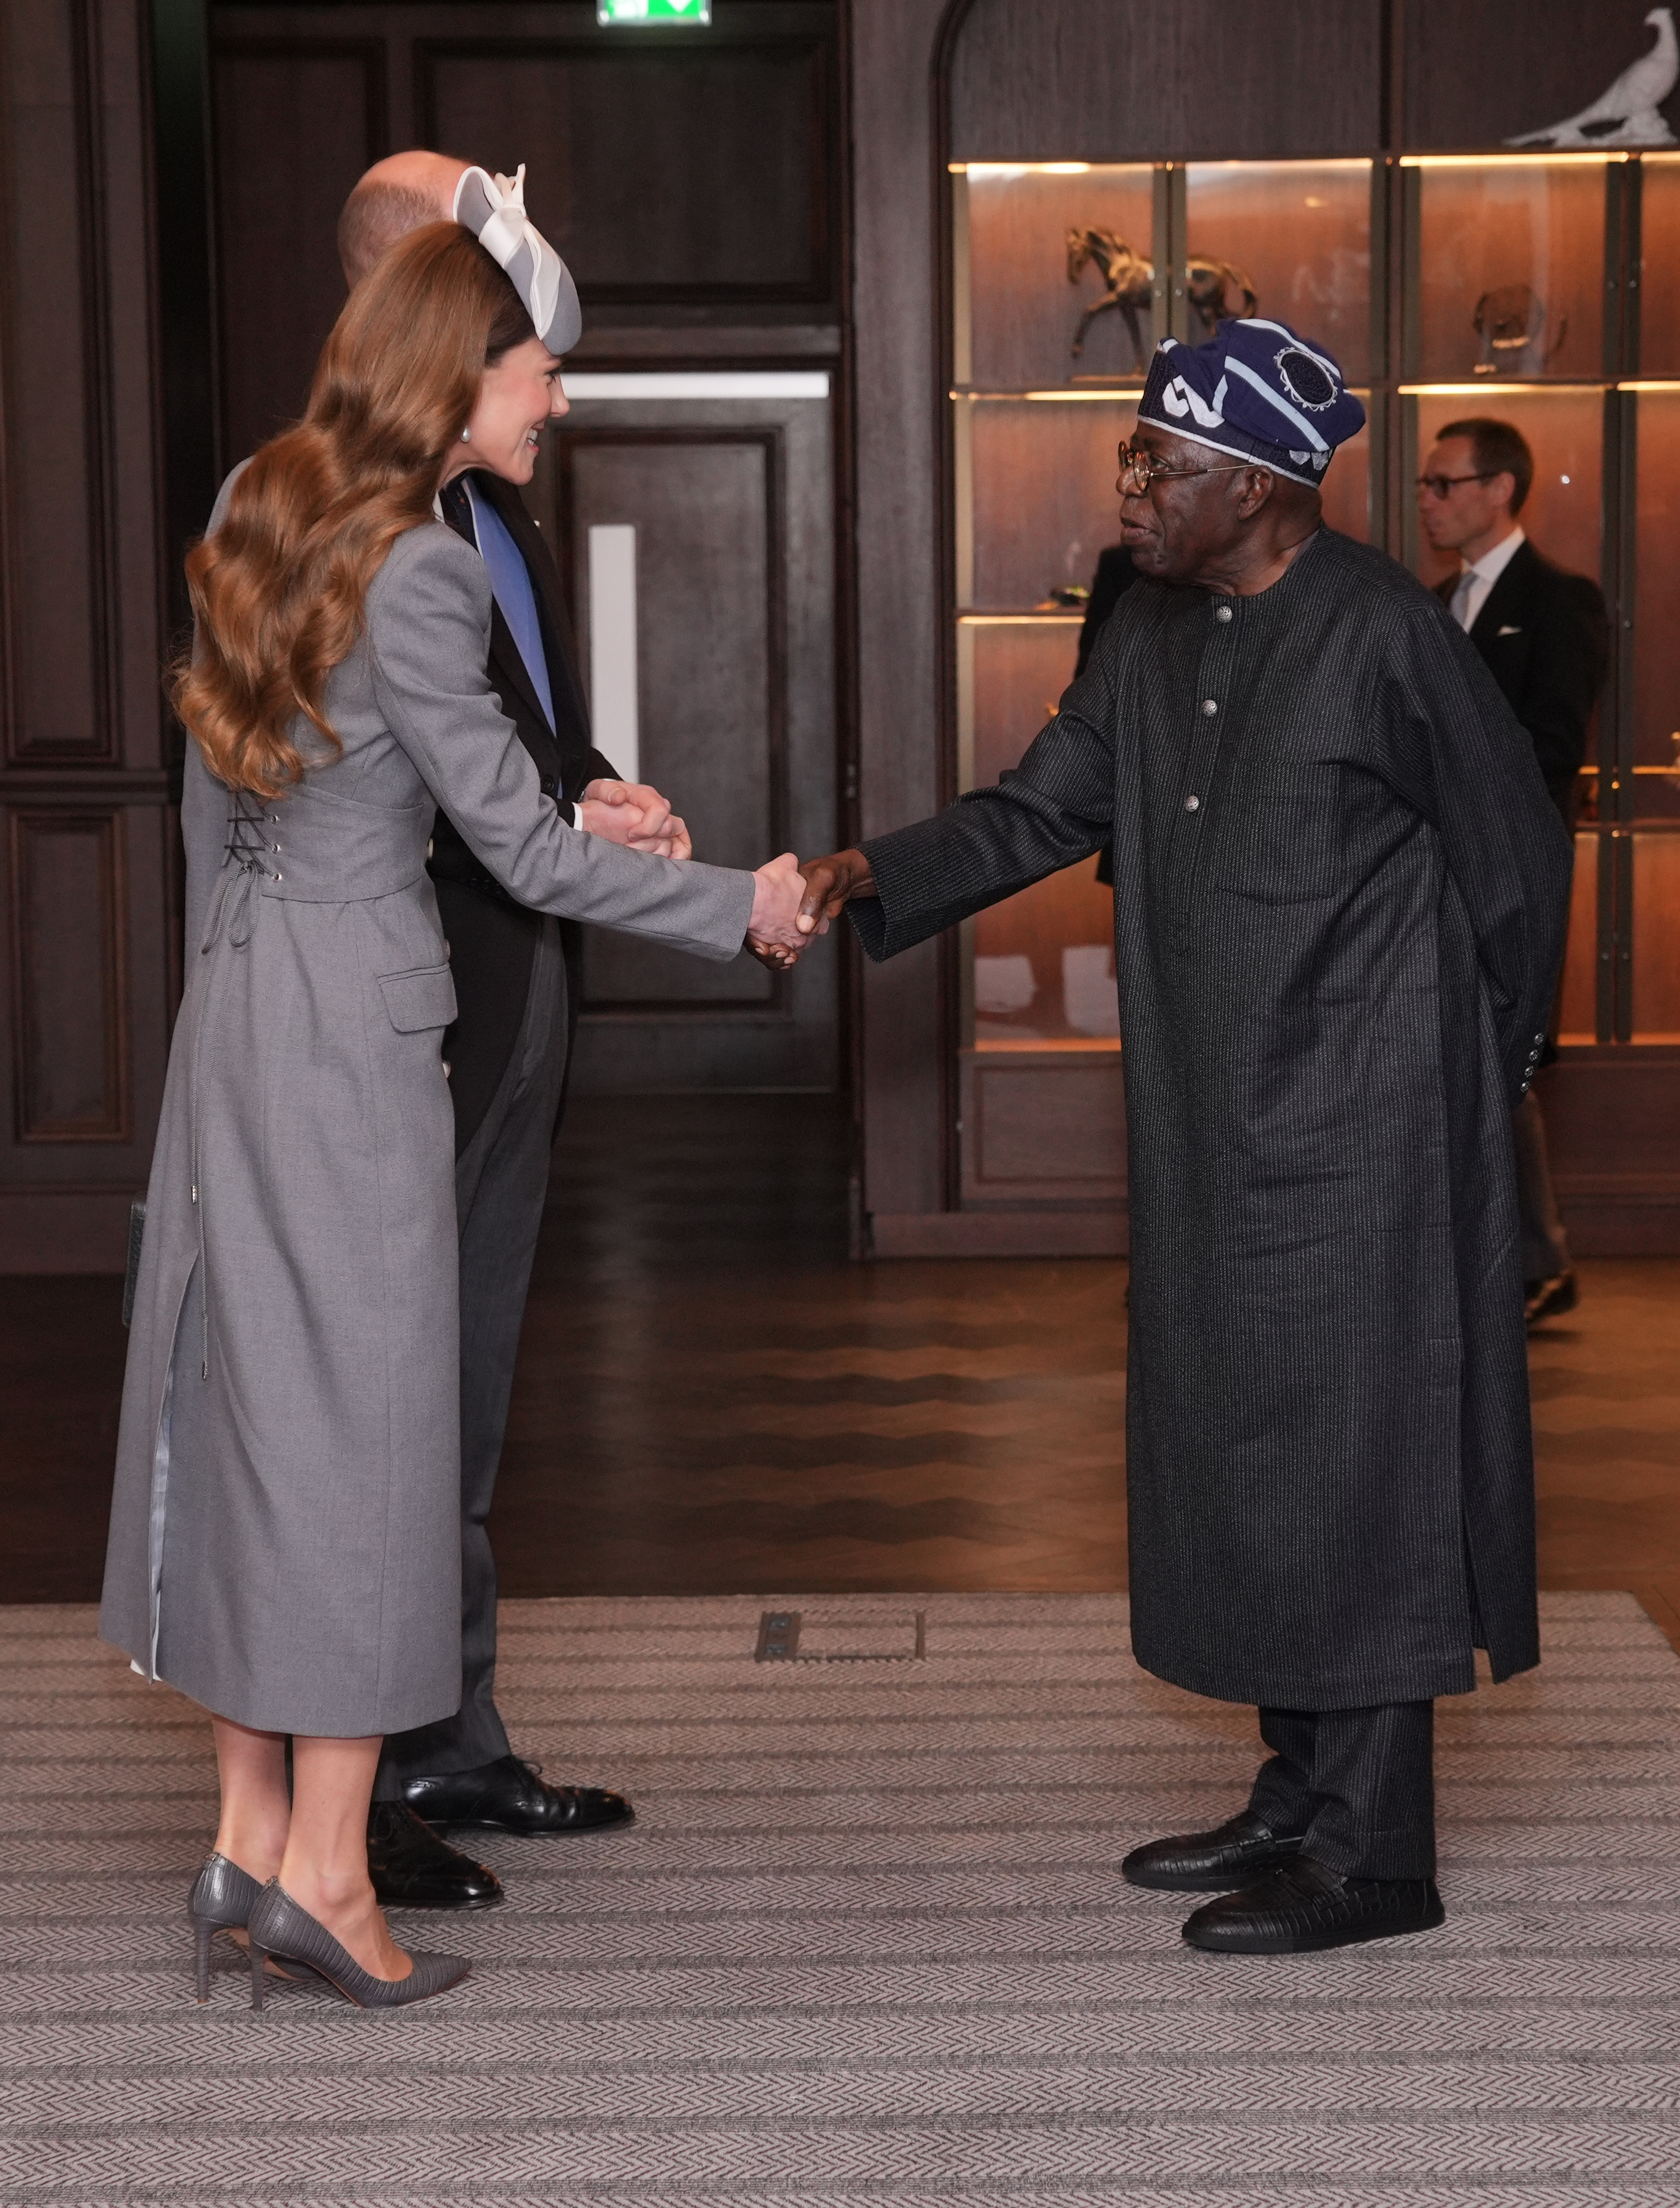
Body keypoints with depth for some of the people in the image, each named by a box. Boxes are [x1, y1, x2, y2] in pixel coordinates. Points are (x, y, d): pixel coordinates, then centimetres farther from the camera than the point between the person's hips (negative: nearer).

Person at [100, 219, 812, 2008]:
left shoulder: (258, 506, 9)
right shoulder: (414, 571, -17)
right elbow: (524, 849, -14)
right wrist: (739, 908, -4)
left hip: (236, 1001, 9)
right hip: (348, 1024, -9)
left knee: (246, 1390, 10)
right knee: (359, 1408, -2)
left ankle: (251, 1832, 17)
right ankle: (325, 1869, 3)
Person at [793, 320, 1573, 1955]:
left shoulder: (1381, 634, -13)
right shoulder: (1154, 634, 9)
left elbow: (1515, 859, -5)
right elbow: (1043, 809, 11)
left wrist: (1487, 1074, 4)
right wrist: (872, 879, -5)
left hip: (1360, 1131, -8)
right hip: (1216, 1127, 8)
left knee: (1346, 1459, -4)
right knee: (1239, 1447, 12)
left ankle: (1375, 1852, 5)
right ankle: (1302, 1796, 25)